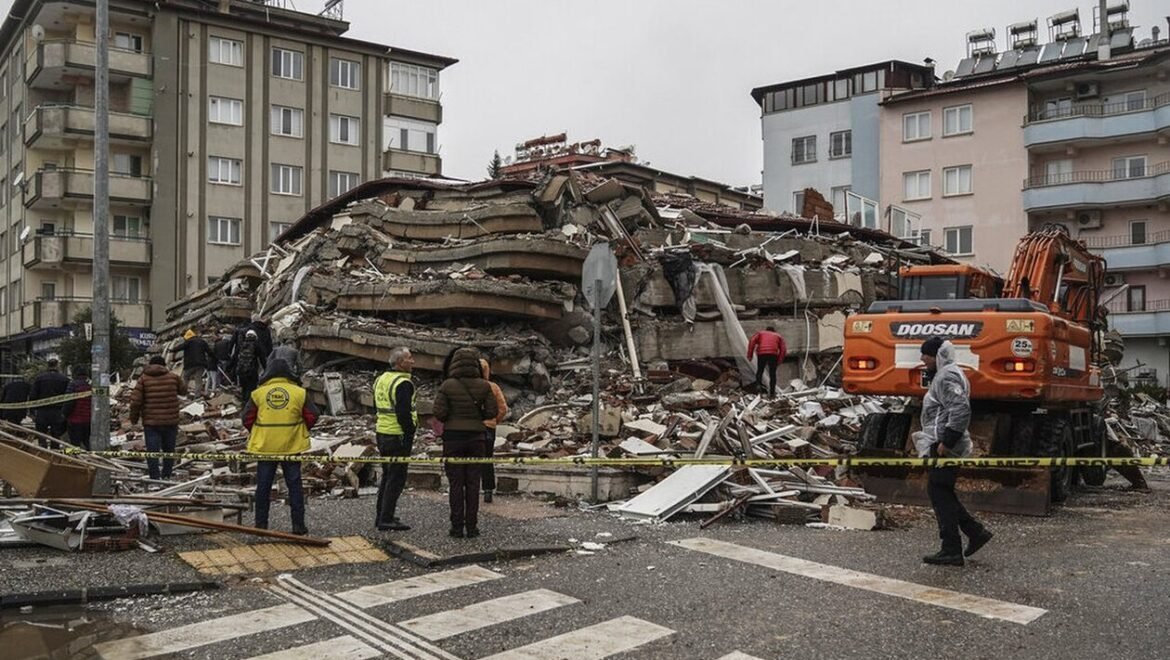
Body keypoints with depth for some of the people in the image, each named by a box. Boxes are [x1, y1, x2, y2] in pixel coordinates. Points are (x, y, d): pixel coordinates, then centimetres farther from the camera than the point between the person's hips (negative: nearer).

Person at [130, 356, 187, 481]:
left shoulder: (143, 378, -2)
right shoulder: (173, 377, 1)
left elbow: (135, 401, -7)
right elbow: (184, 391, 18)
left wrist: (134, 418, 6)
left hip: (151, 423, -2)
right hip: (171, 421, 2)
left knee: (152, 450, -1)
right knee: (169, 450, 16)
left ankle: (155, 478, -5)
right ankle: (166, 476, 20)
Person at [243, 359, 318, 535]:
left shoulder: (258, 393, -2)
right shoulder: (299, 393, -3)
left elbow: (247, 418, 0)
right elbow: (312, 416, -1)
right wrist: (301, 431, 15)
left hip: (264, 447, 0)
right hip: (292, 447, 0)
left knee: (263, 486, 11)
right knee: (294, 485, 7)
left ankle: (261, 524, 17)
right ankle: (298, 525, 8)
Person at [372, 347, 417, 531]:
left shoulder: (381, 380, 13)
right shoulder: (403, 383, -17)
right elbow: (403, 413, -23)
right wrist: (410, 433, -14)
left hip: (381, 433, 9)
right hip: (398, 436, -9)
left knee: (387, 475, 18)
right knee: (396, 478, -3)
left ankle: (381, 516, 24)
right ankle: (386, 519, -2)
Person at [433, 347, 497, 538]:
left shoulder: (447, 386, -9)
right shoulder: (483, 386, -4)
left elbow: (439, 413, -11)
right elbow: (491, 412, -3)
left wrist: (450, 418, 9)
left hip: (453, 437, -1)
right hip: (476, 437, 2)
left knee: (456, 483, 5)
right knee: (473, 483, 8)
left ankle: (457, 527, 6)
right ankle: (472, 526, 9)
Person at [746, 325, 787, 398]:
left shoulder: (760, 333, 27)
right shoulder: (778, 336, 29)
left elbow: (752, 341, 7)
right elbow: (783, 349, 13)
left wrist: (749, 355, 4)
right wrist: (779, 361, 12)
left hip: (762, 354, 0)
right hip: (773, 354, 0)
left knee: (759, 371, 14)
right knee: (772, 374, 10)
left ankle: (758, 384, -11)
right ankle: (772, 393, 6)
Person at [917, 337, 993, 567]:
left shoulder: (947, 377, -14)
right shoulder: (945, 374, 19)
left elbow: (961, 410, -26)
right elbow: (957, 410, 27)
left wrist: (946, 442, -25)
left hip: (943, 447, -11)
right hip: (941, 445, 11)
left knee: (940, 494, -7)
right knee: (942, 493, 16)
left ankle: (951, 551, -5)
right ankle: (976, 532, 20)